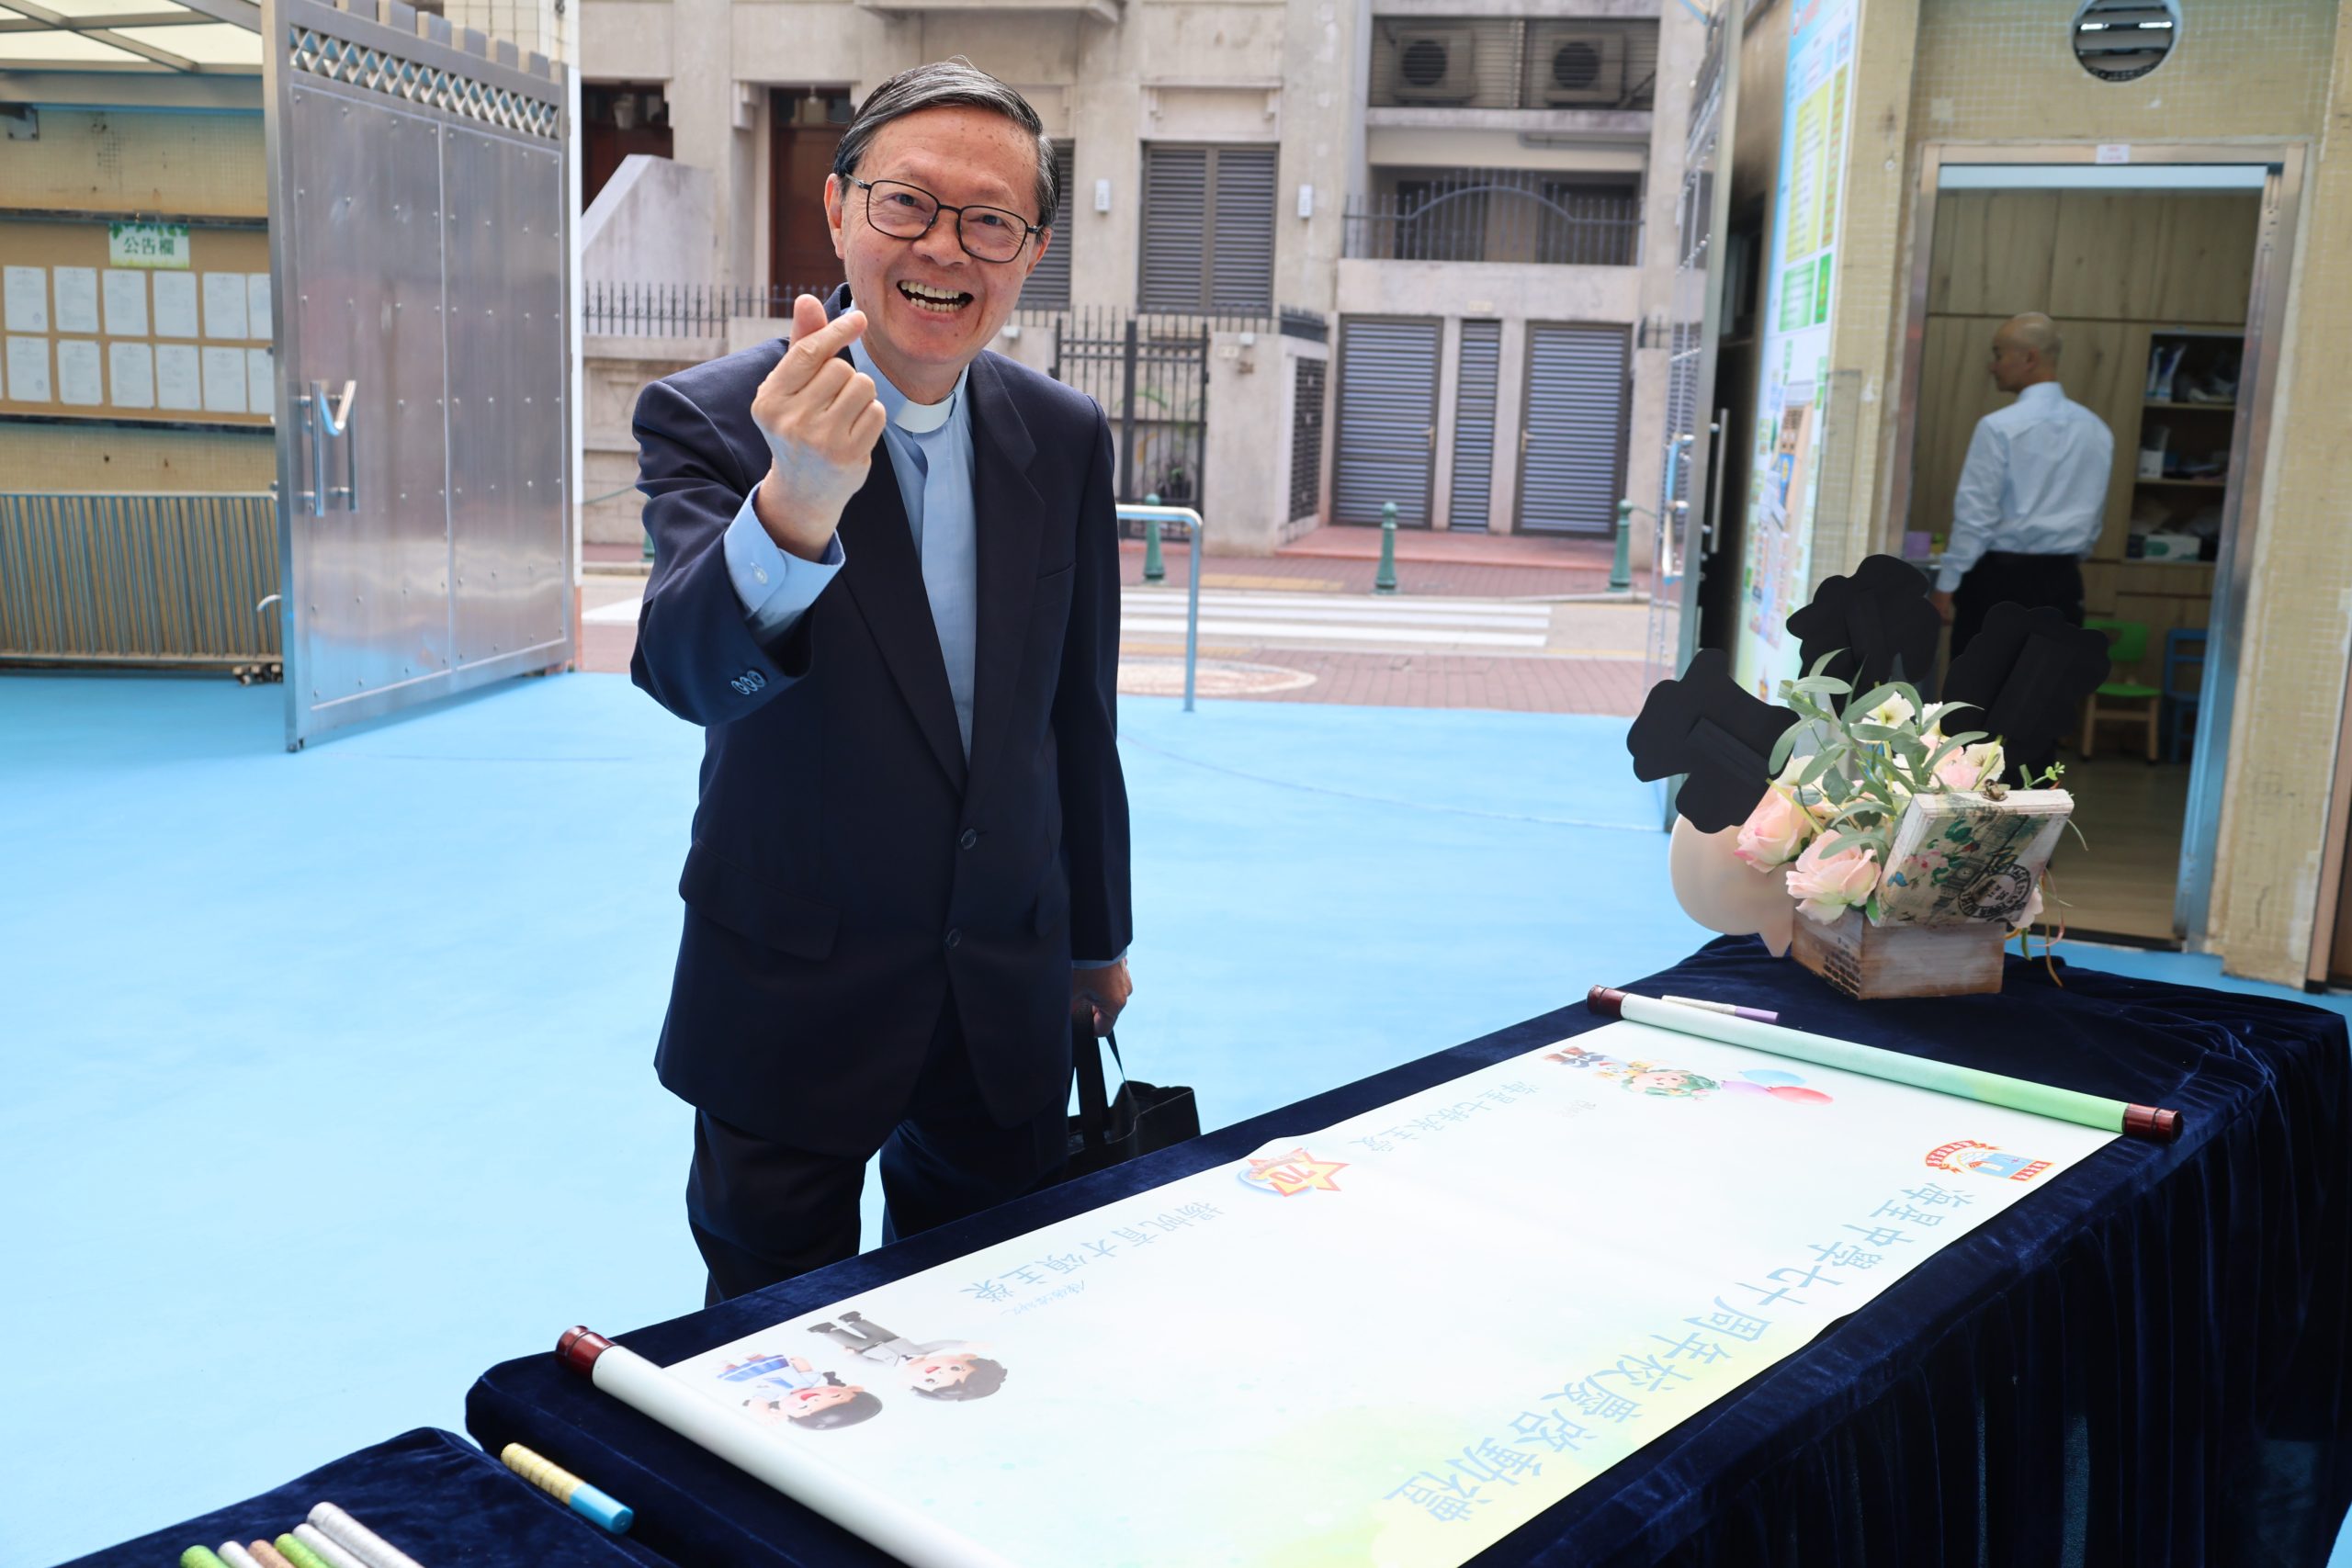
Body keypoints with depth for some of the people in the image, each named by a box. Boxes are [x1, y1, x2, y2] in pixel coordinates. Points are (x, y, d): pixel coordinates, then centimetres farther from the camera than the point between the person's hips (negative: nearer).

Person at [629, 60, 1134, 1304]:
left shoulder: (1065, 439, 1)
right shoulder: (710, 418, -12)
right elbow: (687, 672, -30)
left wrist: (1097, 940, 16)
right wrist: (792, 509, -49)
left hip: (1007, 1001, 4)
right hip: (787, 1002, -3)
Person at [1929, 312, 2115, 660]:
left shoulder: (2000, 427, -12)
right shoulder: (2096, 430, 7)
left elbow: (1975, 513, -11)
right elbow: (2095, 515, 13)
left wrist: (1947, 581, -5)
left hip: (1999, 577, -5)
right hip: (2061, 580, 5)